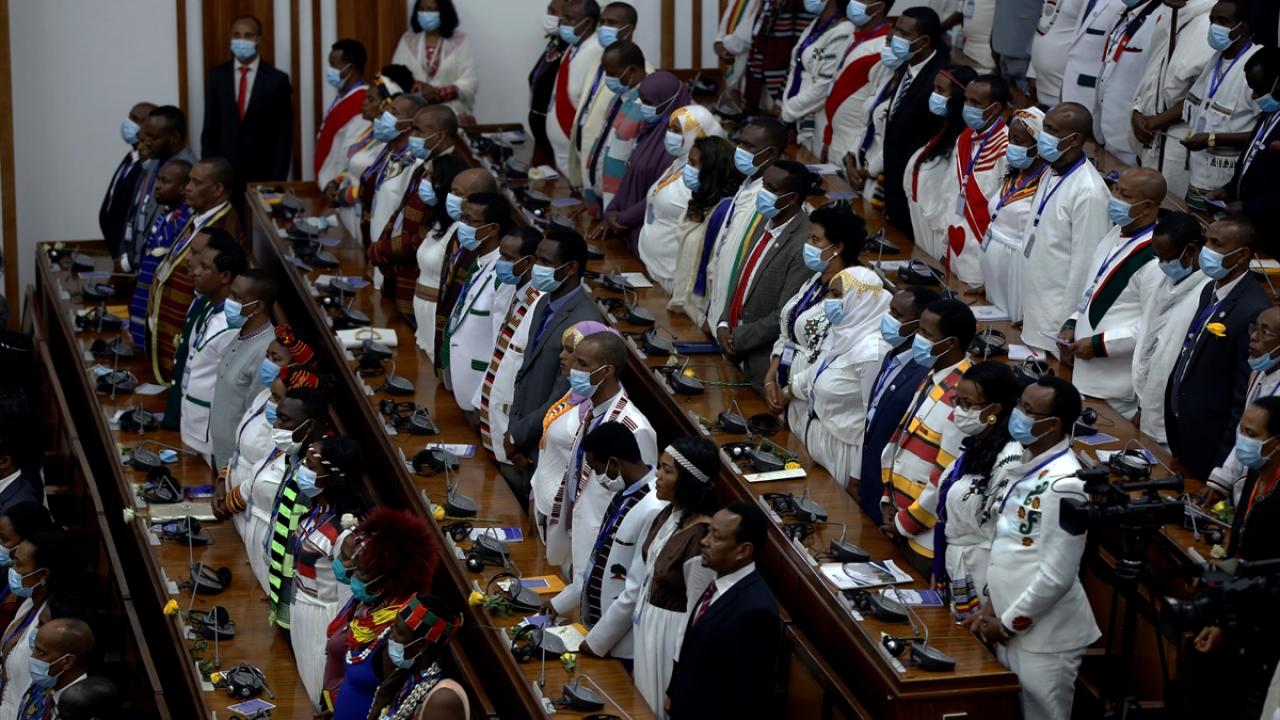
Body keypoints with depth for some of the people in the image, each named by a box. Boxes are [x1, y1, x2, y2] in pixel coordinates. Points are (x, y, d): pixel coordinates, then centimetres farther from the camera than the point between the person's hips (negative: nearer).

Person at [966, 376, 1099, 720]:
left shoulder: (1063, 484, -20)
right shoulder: (1018, 467, 7)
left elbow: (1057, 576, -21)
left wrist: (1007, 624, -12)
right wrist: (991, 608, 11)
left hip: (1043, 637, -8)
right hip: (1007, 628, 8)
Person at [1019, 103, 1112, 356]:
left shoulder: (1088, 191, -21)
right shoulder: (1053, 173, 7)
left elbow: (1086, 260, -20)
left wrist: (1071, 323, -17)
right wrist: (1026, 306, 16)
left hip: (1059, 310, -9)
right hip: (1036, 304, 9)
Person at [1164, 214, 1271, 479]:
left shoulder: (1254, 312, -24)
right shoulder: (1211, 290, 4)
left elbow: (1246, 399, -21)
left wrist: (1222, 468, -17)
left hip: (1209, 445, -8)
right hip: (1180, 428, 8)